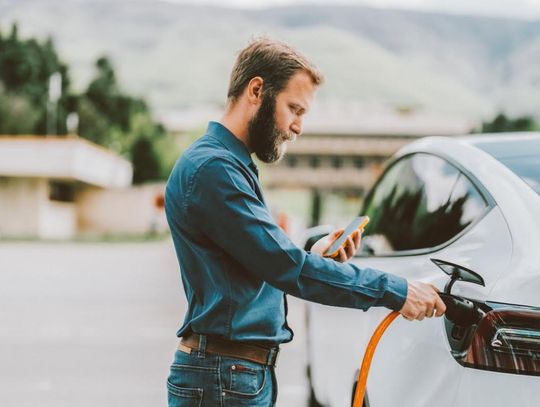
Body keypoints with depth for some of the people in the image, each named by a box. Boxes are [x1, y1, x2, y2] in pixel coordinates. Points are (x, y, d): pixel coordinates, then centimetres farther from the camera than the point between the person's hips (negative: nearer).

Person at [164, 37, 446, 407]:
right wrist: (394, 291, -19)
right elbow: (285, 266, -22)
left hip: (251, 373, 10)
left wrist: (313, 256, 3)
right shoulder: (212, 168, -16)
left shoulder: (231, 166, 17)